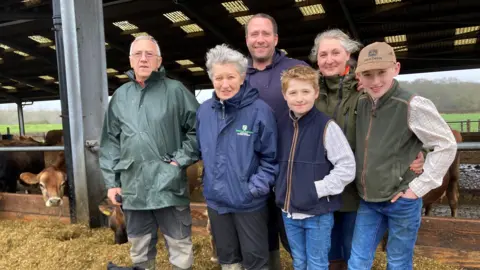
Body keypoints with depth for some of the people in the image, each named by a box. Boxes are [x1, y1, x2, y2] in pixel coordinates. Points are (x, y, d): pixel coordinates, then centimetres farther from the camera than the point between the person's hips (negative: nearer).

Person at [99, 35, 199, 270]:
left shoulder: (175, 91, -4)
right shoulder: (120, 96, 8)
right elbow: (110, 142, 11)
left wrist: (180, 160, -11)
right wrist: (111, 181, 8)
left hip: (169, 187, -4)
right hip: (133, 189, 4)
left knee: (180, 250, 9)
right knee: (140, 251, 20)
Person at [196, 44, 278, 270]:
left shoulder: (259, 110, -15)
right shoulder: (204, 111, 0)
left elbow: (271, 157, -9)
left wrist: (257, 186, -16)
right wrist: (211, 178, 7)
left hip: (249, 201, -4)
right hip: (216, 200, 5)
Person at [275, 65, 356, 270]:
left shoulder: (327, 126, -14)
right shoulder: (281, 126, 2)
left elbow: (347, 168, -15)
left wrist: (317, 189, -17)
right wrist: (279, 189, 3)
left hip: (318, 213, -5)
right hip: (289, 212, 5)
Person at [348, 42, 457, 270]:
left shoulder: (413, 106, -17)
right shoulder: (361, 105, 0)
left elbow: (446, 146, -12)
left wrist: (419, 187, -13)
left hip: (401, 202, -4)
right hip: (368, 201, 5)